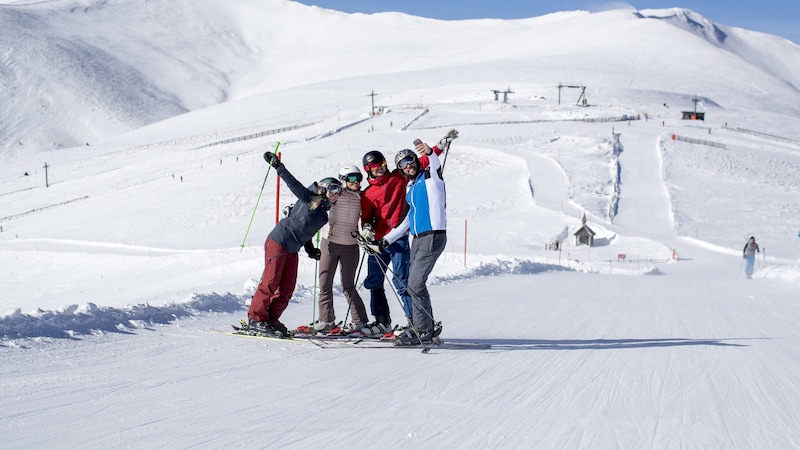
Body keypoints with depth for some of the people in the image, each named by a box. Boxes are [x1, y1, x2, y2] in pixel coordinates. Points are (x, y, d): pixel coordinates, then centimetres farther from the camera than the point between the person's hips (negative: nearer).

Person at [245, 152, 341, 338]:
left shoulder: (323, 214, 13)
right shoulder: (309, 198, -8)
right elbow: (293, 183, -15)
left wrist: (310, 249, 22)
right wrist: (277, 166, -23)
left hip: (292, 250, 8)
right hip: (278, 242, -8)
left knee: (287, 287, 3)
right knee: (270, 282, -9)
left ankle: (271, 320, 11)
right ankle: (256, 319, -4)